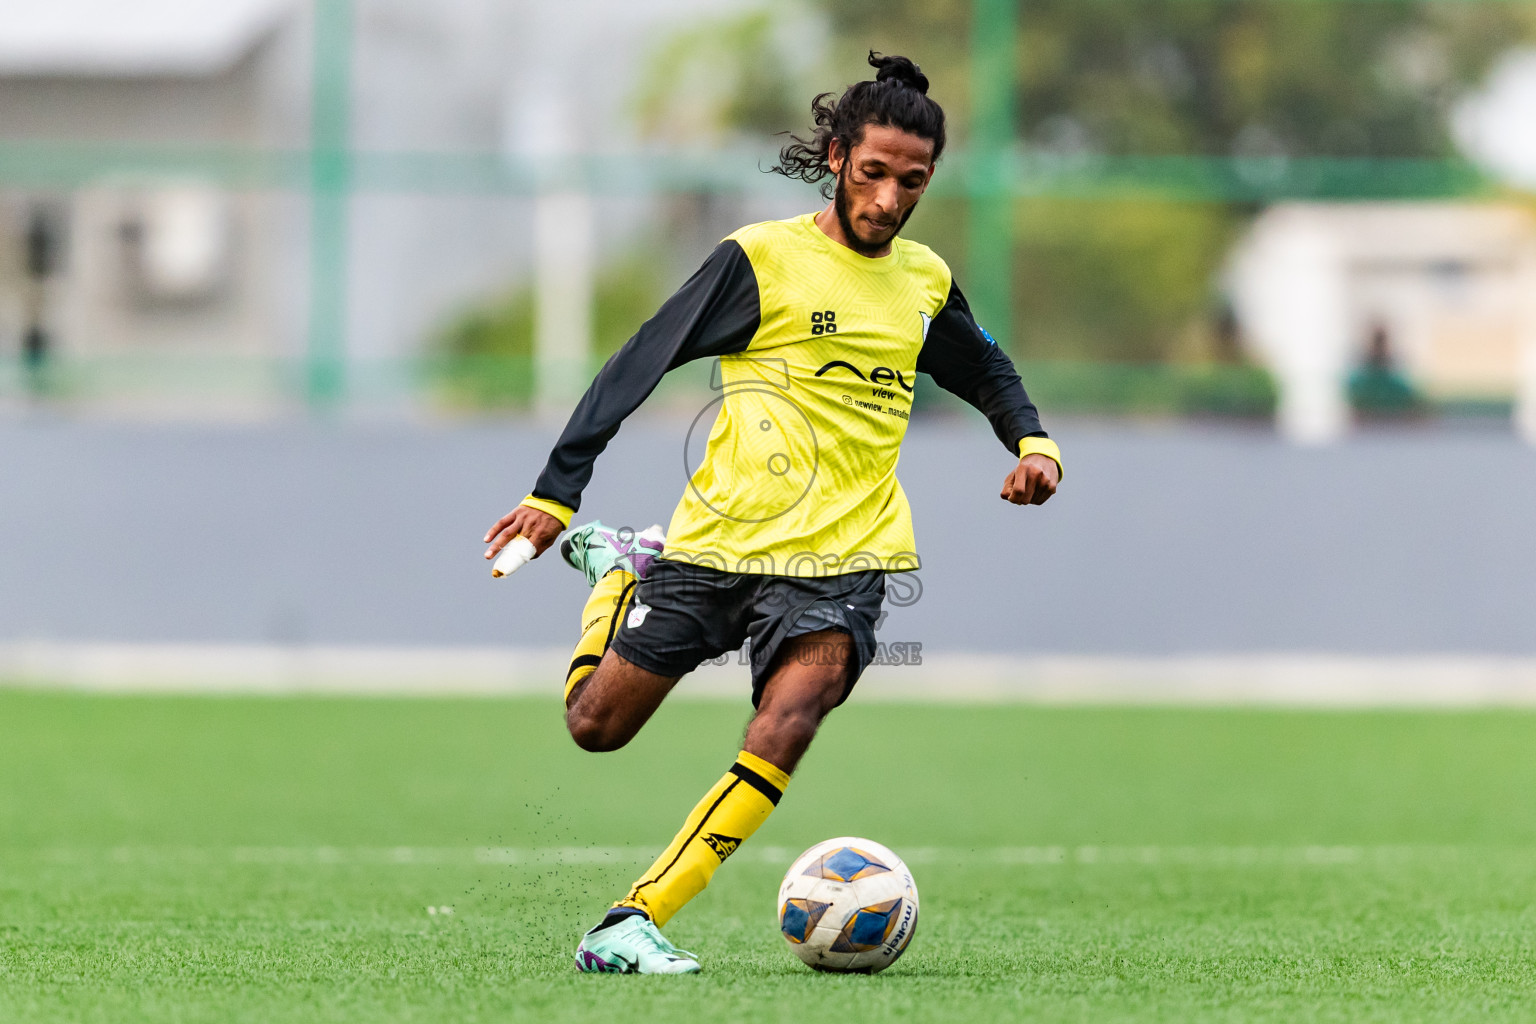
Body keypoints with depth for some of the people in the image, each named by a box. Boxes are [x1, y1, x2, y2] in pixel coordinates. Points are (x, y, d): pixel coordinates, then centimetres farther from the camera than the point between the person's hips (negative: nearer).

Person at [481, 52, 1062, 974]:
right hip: (718, 541, -2)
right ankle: (616, 570, 41)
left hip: (841, 560, 2)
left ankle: (630, 928, -25)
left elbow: (987, 372, 31)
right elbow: (640, 364, -6)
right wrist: (558, 493, -11)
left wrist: (1033, 443, 9)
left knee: (784, 731, -25)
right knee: (597, 725, 8)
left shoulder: (925, 282, 11)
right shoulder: (762, 258, -5)